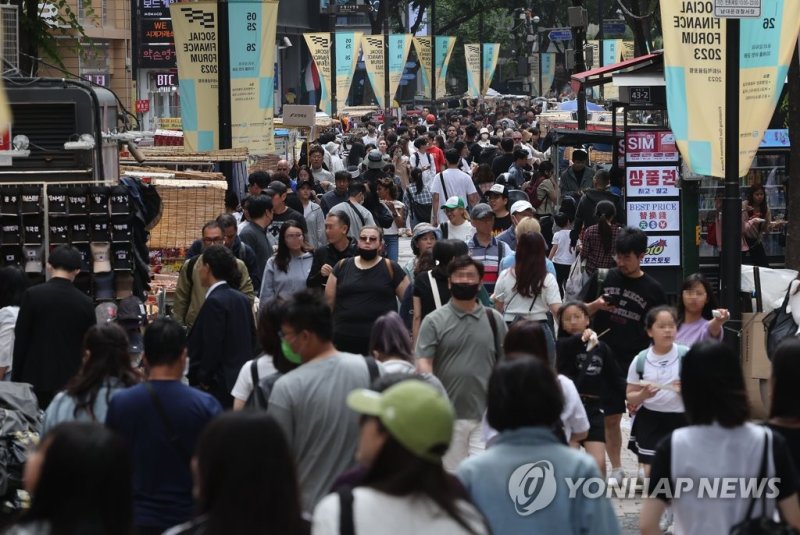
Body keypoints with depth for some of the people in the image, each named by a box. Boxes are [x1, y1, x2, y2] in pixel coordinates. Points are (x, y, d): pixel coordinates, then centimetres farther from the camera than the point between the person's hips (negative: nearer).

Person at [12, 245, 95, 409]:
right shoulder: (85, 303, 1)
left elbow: (21, 339, -3)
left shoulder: (32, 295, -5)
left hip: (37, 379, -2)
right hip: (71, 381, 2)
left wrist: (16, 379, 4)